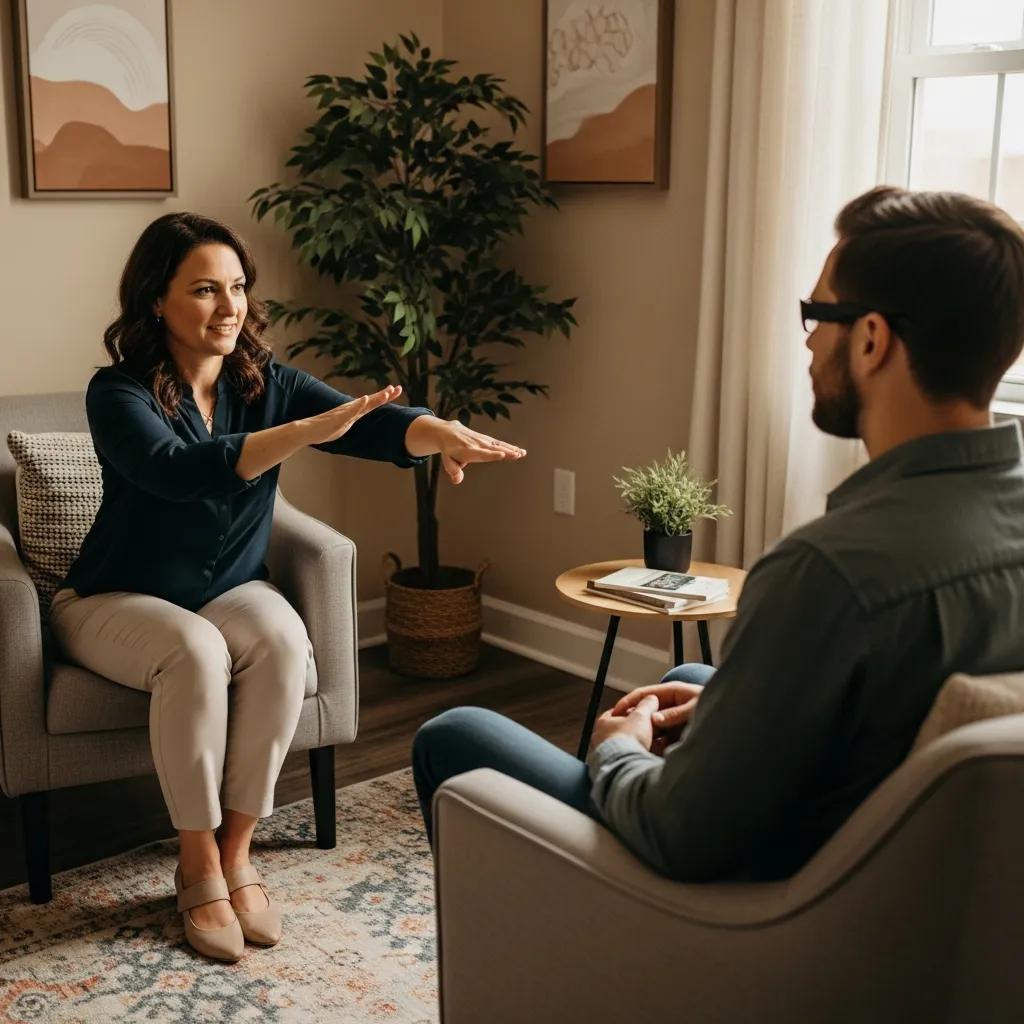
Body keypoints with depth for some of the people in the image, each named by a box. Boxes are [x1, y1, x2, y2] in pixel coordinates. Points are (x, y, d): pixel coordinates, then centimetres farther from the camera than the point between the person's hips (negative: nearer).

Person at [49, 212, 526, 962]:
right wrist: (306, 432, -51)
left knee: (283, 640, -29)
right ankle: (199, 865, -17)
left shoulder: (267, 383, -7)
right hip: (117, 601, -3)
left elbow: (370, 424, -23)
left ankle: (236, 852, -15)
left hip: (230, 591, 3)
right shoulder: (119, 393, -19)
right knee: (196, 651, -35)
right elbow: (177, 470, -39)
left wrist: (438, 432, -46)